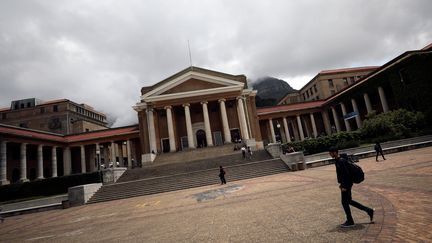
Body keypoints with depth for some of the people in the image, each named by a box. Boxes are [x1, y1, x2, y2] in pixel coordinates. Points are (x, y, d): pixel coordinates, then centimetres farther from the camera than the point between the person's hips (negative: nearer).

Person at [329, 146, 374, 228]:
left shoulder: (341, 161, -21)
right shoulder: (337, 161, 9)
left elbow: (346, 174, -25)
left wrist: (344, 186, -23)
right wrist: (341, 183, 20)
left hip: (346, 184, -10)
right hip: (345, 184, 10)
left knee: (344, 202, 1)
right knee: (349, 201, 18)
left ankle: (349, 221, 15)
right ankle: (369, 210, 27)